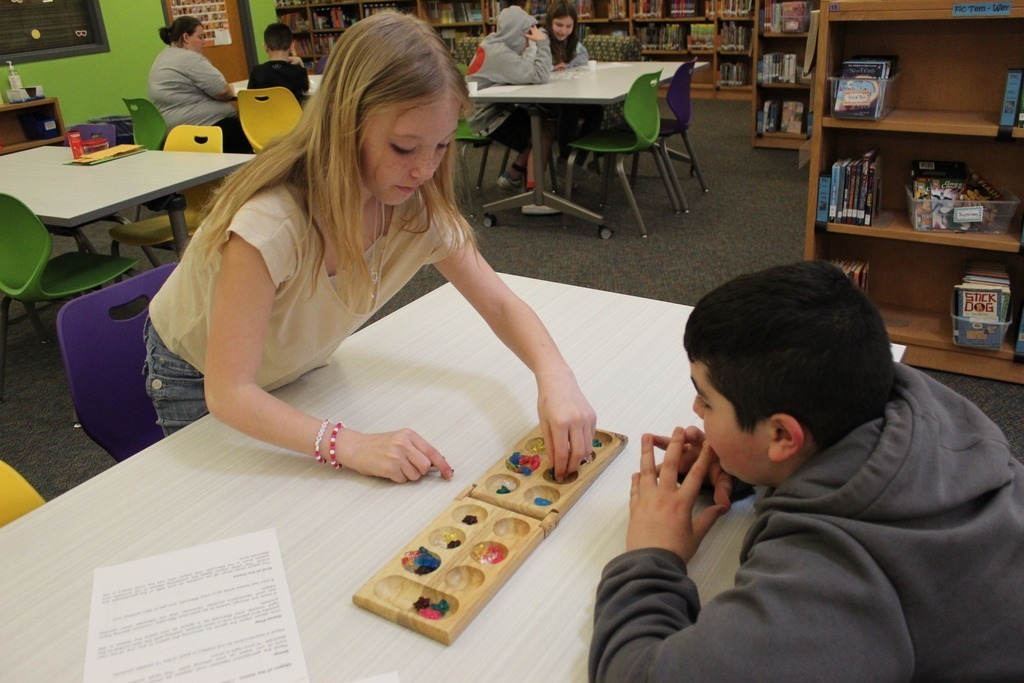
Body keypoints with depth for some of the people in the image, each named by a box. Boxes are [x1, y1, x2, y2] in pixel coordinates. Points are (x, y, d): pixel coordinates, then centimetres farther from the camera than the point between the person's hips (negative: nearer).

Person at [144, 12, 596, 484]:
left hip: (297, 373, 4)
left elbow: (501, 305, -16)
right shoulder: (270, 223, -40)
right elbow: (228, 392, -39)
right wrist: (351, 445, -51)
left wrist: (555, 377, -36)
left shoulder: (419, 209, -23)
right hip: (199, 381, -4)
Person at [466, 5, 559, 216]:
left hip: (496, 109, 10)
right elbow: (539, 76, -30)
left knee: (545, 127, 10)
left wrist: (535, 44, -4)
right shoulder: (499, 54, -23)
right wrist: (542, 42, -21)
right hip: (487, 117, -10)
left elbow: (527, 71, 8)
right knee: (542, 137, -16)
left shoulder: (496, 44, 8)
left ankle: (512, 176, 19)